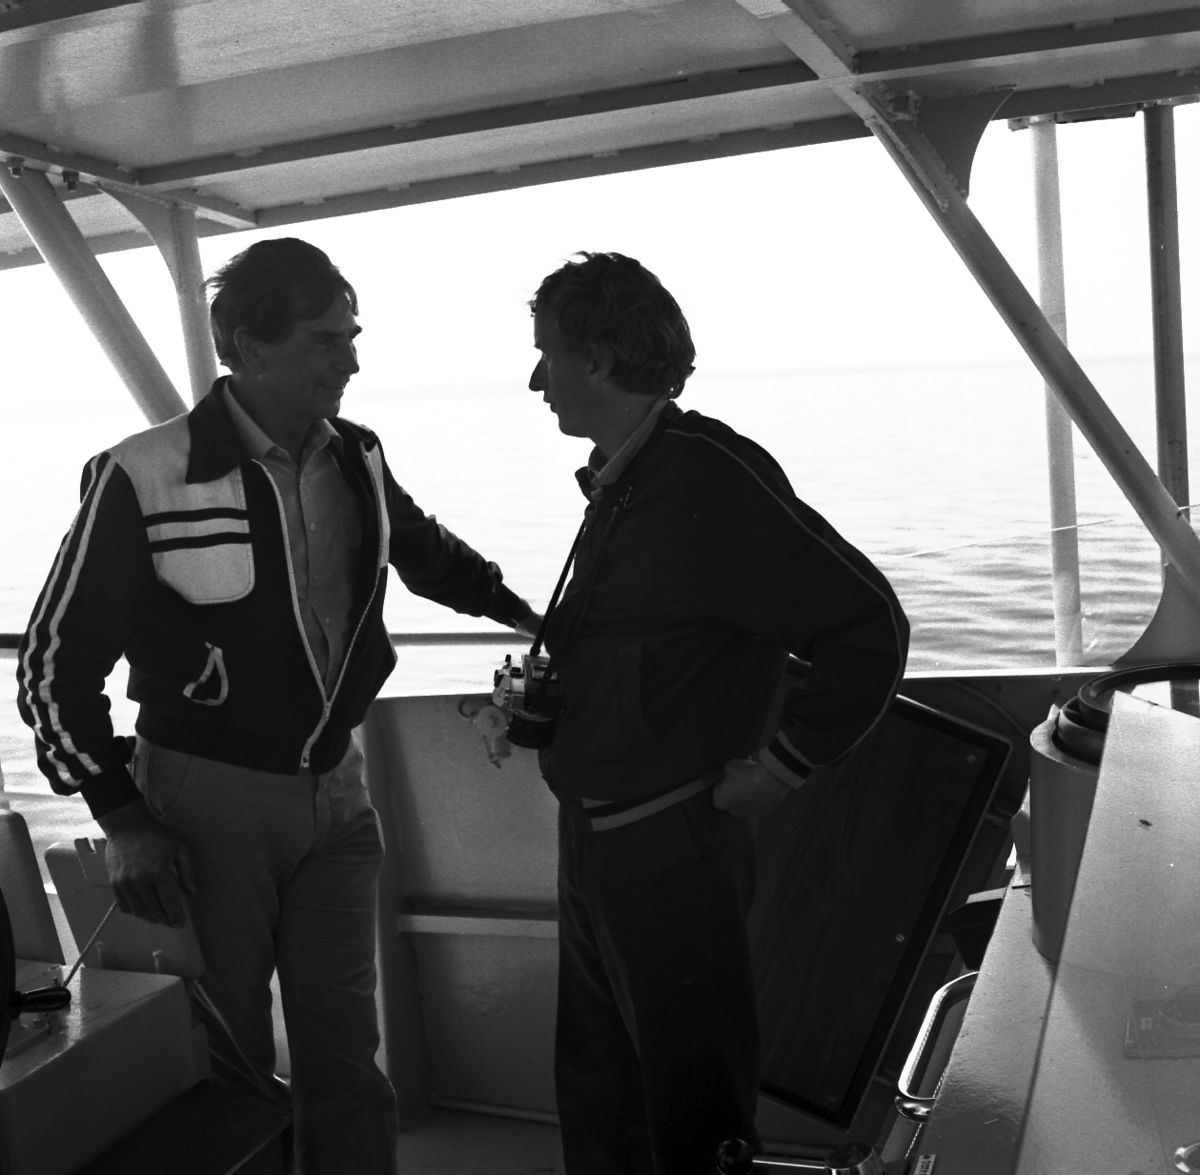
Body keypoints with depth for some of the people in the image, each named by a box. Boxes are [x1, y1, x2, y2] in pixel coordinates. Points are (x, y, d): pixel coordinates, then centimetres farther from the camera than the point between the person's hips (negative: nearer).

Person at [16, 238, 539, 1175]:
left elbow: (425, 548, 23)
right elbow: (57, 664, -7)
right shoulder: (146, 479, -15)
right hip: (207, 798, -4)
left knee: (346, 1055, 12)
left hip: (336, 789, 4)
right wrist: (123, 820, -12)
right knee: (225, 1062, 9)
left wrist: (528, 614, 16)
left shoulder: (356, 459, 0)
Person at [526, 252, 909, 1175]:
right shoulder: (616, 482, 8)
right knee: (596, 1095, 22)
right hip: (593, 842, 9)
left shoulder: (713, 478, -19)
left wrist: (780, 767, -16)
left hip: (672, 848, -8)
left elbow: (868, 629, -21)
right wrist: (543, 698, 8)